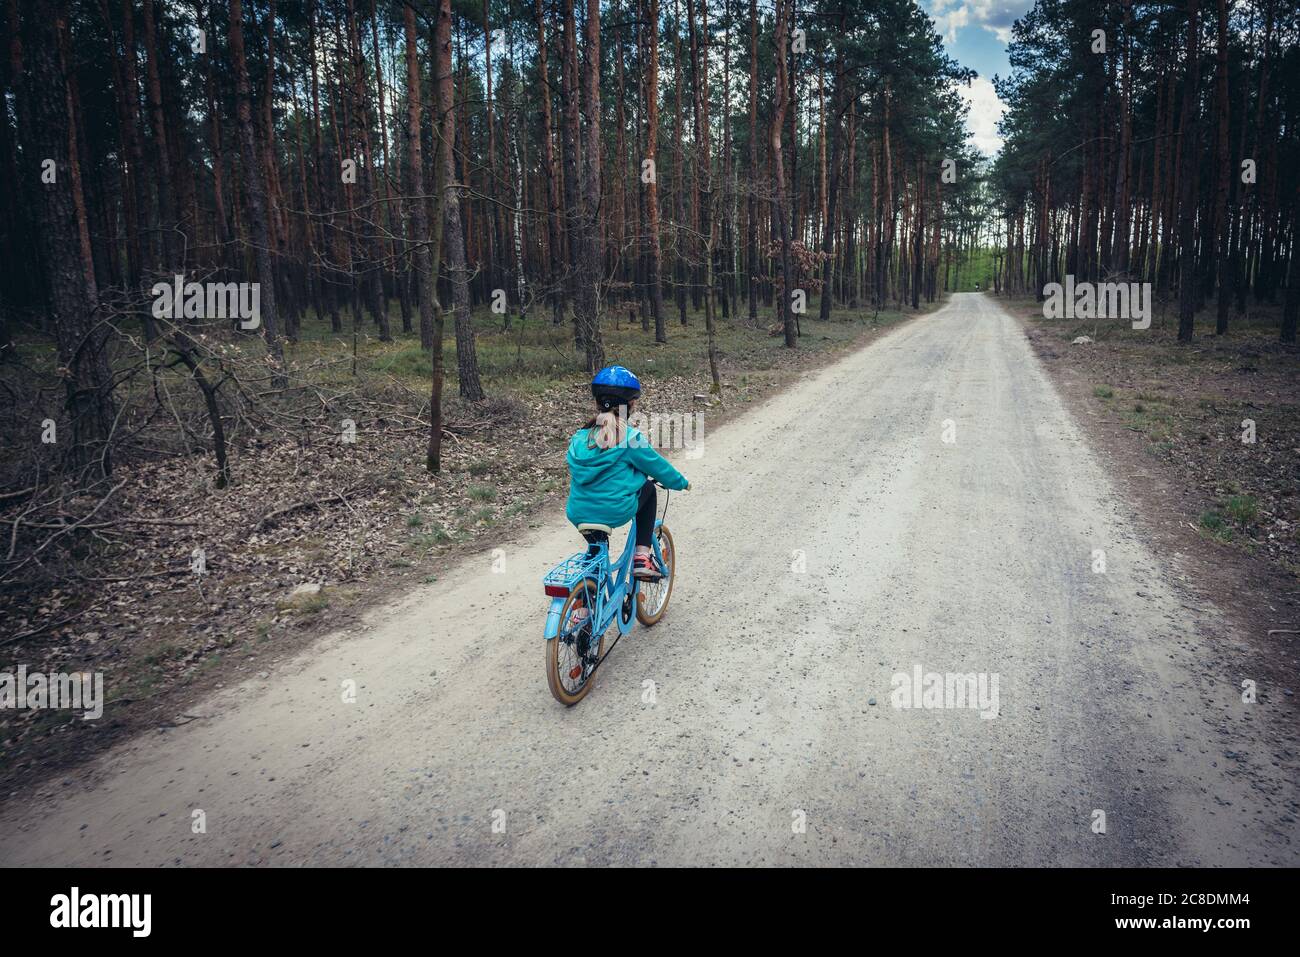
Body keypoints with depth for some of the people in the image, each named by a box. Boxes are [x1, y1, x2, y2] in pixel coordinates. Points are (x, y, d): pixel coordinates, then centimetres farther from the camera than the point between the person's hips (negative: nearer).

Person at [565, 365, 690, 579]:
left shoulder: (579, 437, 4)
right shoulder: (629, 438, -11)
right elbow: (658, 466, 2)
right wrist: (682, 483, 22)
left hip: (579, 514, 5)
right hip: (616, 512, -5)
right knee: (648, 488, 22)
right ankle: (642, 557, 16)